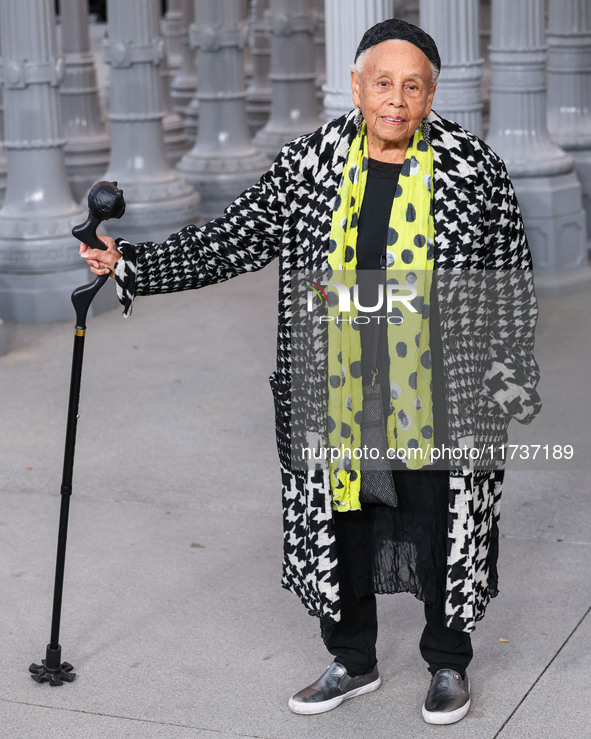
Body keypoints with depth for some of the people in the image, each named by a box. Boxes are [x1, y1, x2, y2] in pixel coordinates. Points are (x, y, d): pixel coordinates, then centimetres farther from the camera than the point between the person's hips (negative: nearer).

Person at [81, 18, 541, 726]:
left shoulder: (474, 167, -4)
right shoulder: (308, 164, 0)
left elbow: (509, 279, 1)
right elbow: (230, 240, 1)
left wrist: (510, 379, 0)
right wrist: (131, 265, -7)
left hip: (438, 400, -2)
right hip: (337, 397, 2)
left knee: (440, 532, 8)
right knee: (339, 525, 13)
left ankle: (448, 664, 31)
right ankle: (353, 662, 34)